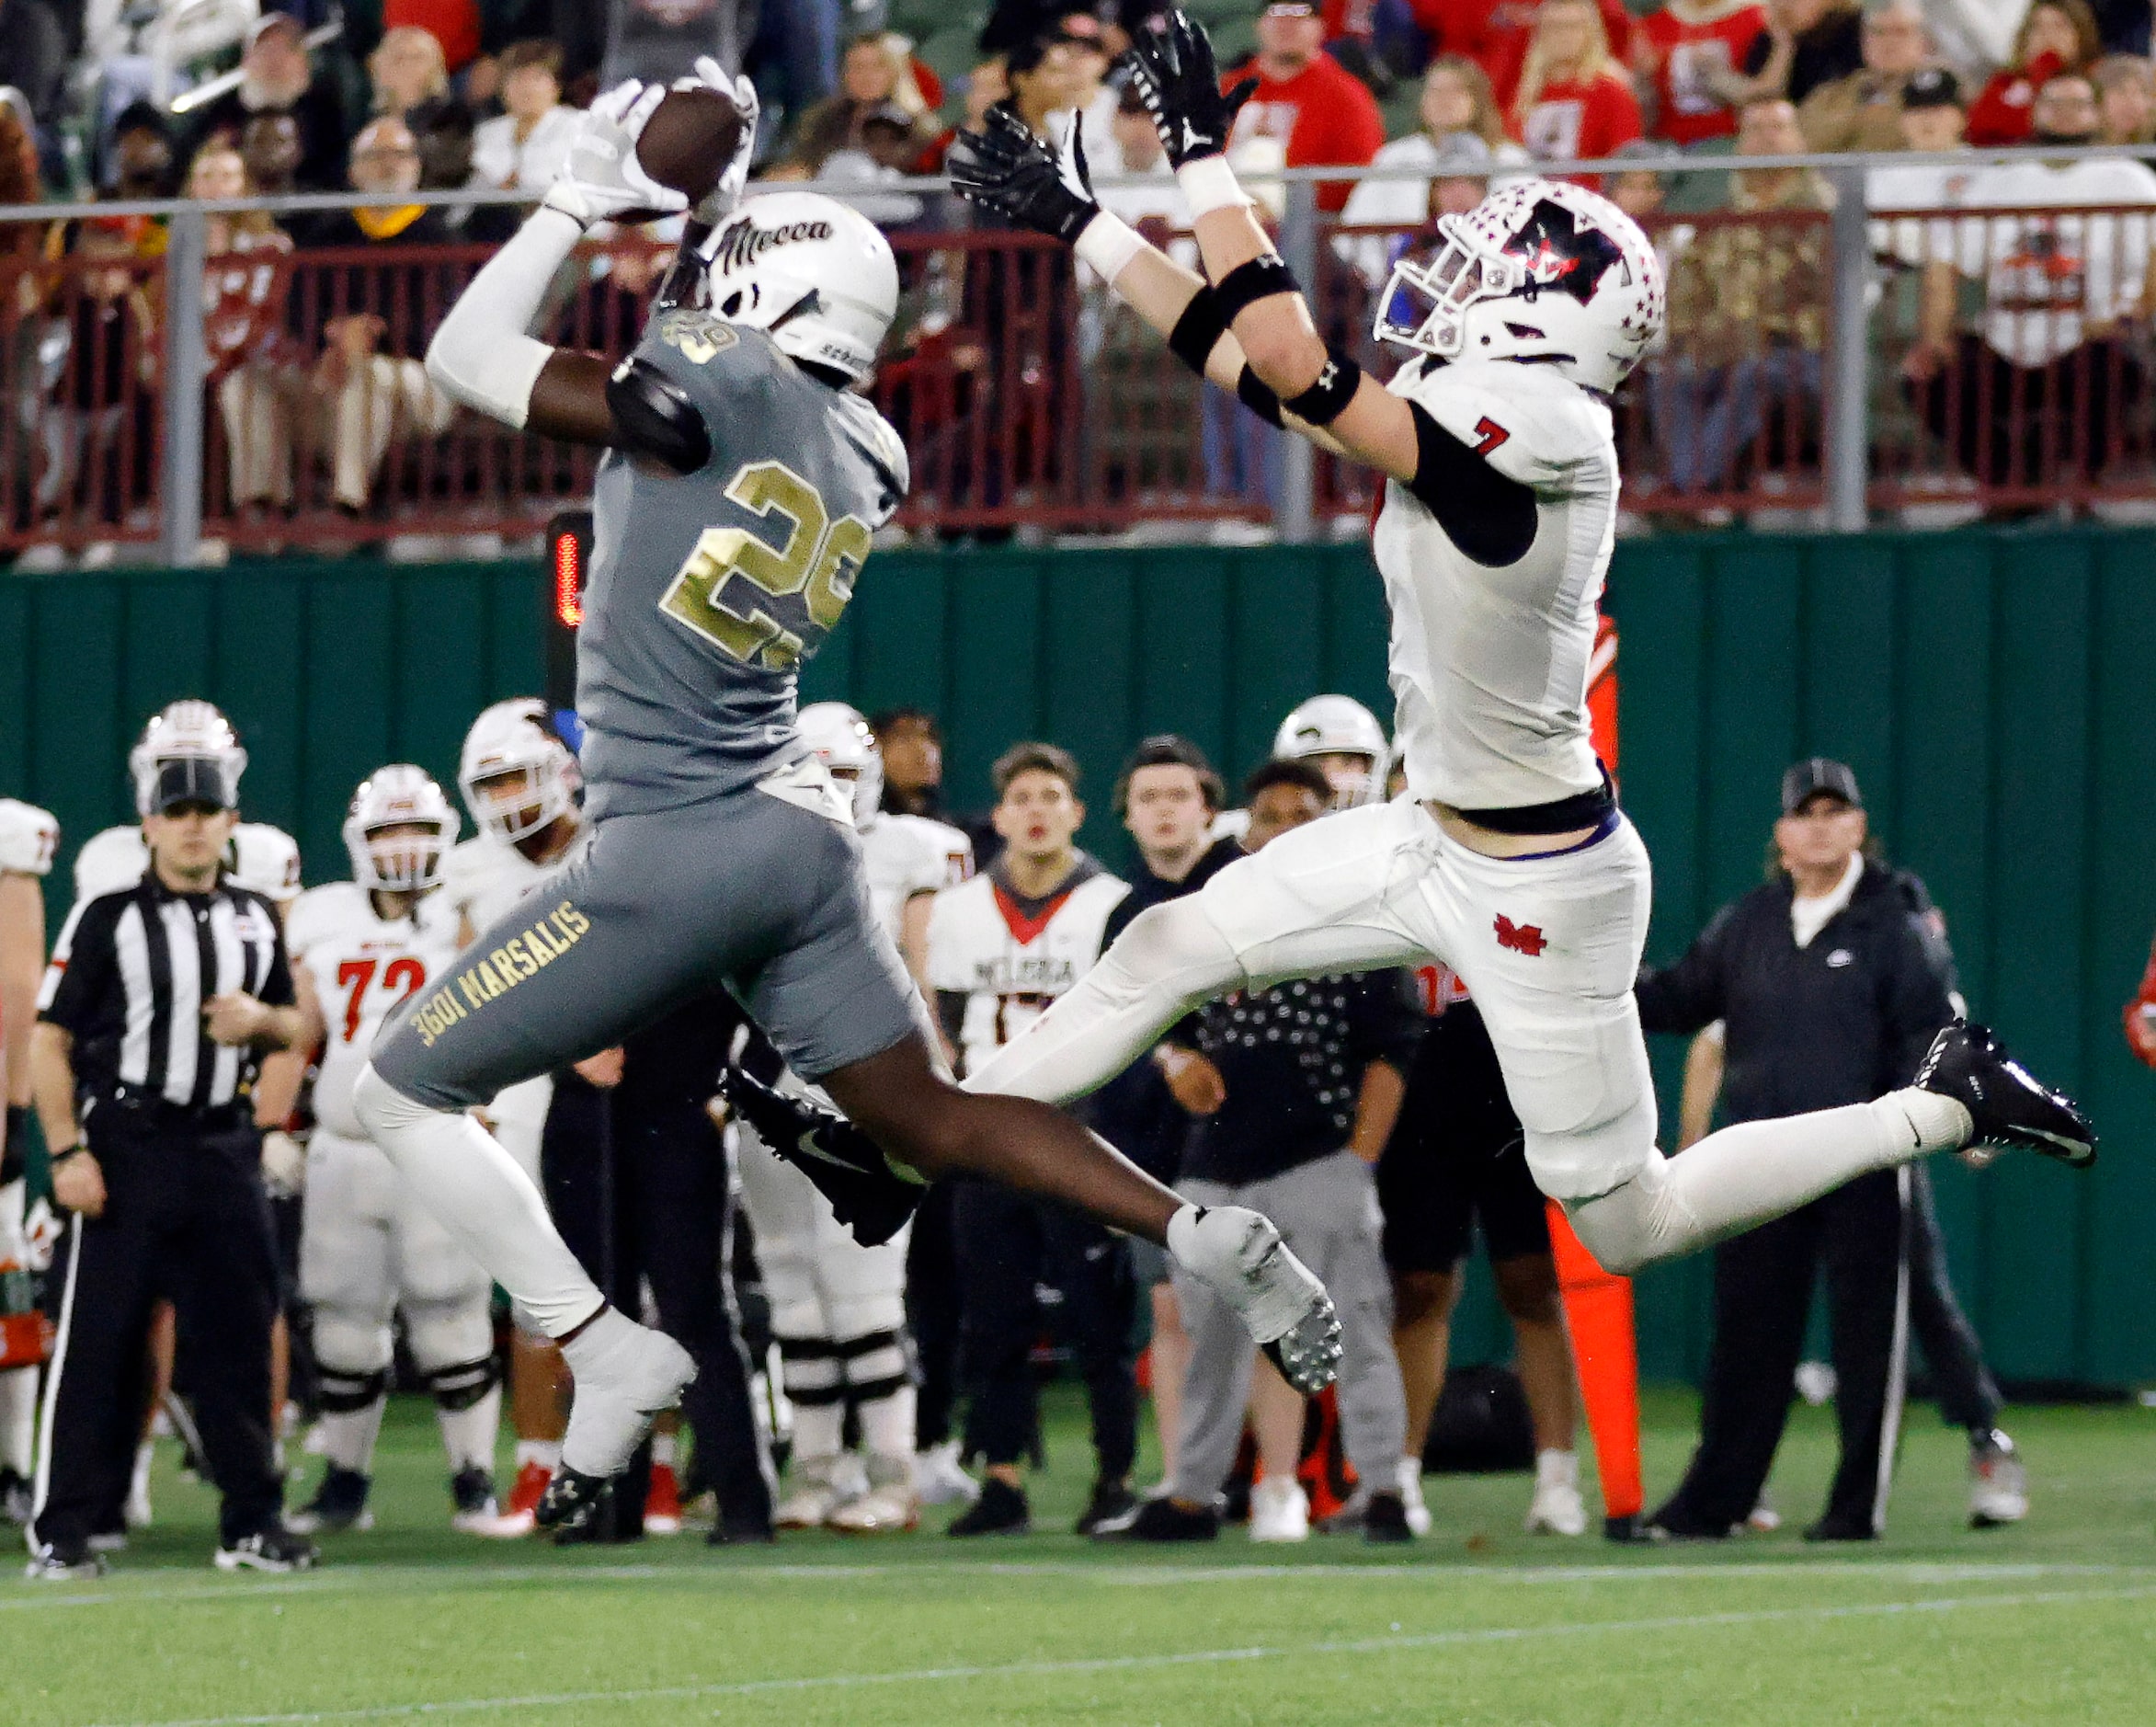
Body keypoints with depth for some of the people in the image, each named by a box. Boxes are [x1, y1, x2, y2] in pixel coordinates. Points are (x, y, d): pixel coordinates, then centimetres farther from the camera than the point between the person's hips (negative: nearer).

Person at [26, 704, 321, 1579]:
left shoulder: (256, 923, 14)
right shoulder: (107, 920, -2)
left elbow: (305, 1024, 23)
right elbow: (51, 1040, -5)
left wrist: (264, 1021, -1)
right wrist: (67, 1152, -14)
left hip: (224, 1151, 5)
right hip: (126, 1147, -5)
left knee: (238, 1336, 6)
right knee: (96, 1339, -4)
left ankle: (251, 1521, 13)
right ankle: (61, 1530, -1)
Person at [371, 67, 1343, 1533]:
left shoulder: (724, 390, -14)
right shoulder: (866, 461, 7)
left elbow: (469, 359, -8)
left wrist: (583, 201, 2)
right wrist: (706, 205, 28)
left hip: (678, 850, -8)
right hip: (805, 837, 8)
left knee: (407, 1091, 5)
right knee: (936, 1129, 16)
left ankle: (612, 1355, -1)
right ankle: (1204, 1234, -1)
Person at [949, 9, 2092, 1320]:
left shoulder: (1529, 435, -29)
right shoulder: (1475, 418, -2)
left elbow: (1288, 370, -33)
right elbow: (1255, 362, 5)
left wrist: (1206, 155, -27)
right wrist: (1076, 220, 7)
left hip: (1541, 889, -9)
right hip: (1441, 842, 9)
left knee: (1631, 1225, 4)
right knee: (1168, 951, 12)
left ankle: (1950, 1107, 14)